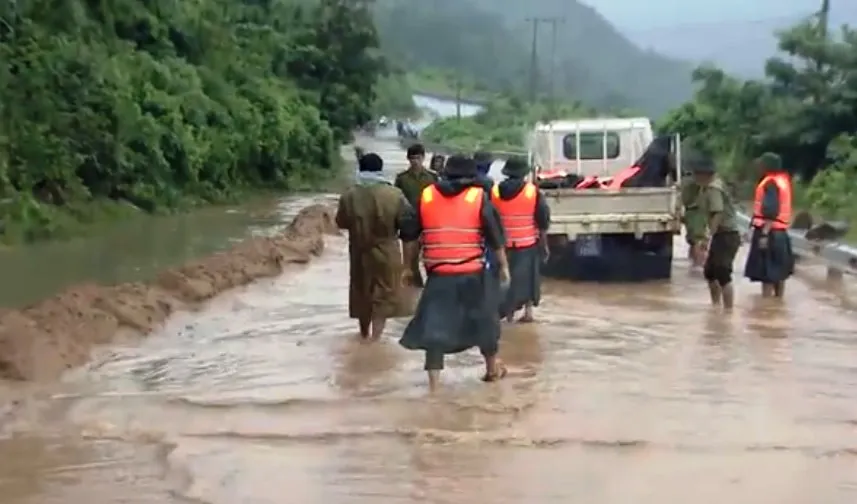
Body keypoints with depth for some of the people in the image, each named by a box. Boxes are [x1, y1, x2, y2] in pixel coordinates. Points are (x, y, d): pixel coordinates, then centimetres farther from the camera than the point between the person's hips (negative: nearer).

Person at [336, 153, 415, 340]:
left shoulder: (348, 196, -10)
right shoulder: (394, 195, -16)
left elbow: (341, 223, 2)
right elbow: (407, 220, -8)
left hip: (360, 253, 3)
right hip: (386, 253, -2)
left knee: (362, 294, 20)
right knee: (383, 296, 8)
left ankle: (365, 334, 35)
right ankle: (375, 338, 0)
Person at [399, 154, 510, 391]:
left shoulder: (426, 196, 6)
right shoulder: (479, 197, 0)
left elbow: (410, 236, 10)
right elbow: (495, 237, 0)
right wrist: (504, 266, 10)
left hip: (437, 274, 1)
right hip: (472, 274, 0)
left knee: (434, 325, 3)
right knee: (484, 320, 18)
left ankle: (434, 382, -3)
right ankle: (492, 368, 35)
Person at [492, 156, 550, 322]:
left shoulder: (494, 192, -2)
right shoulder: (533, 192, -7)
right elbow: (543, 221, -4)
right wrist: (544, 243, 7)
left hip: (504, 244, 1)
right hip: (528, 243, -1)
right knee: (528, 276, 10)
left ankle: (508, 310, 7)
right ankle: (528, 310, 7)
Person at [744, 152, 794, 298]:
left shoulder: (770, 183, -15)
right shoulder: (783, 179, 12)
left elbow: (770, 211, -23)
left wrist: (764, 234, -26)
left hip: (769, 231, -10)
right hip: (781, 231, 10)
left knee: (766, 273, -7)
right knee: (778, 271, 15)